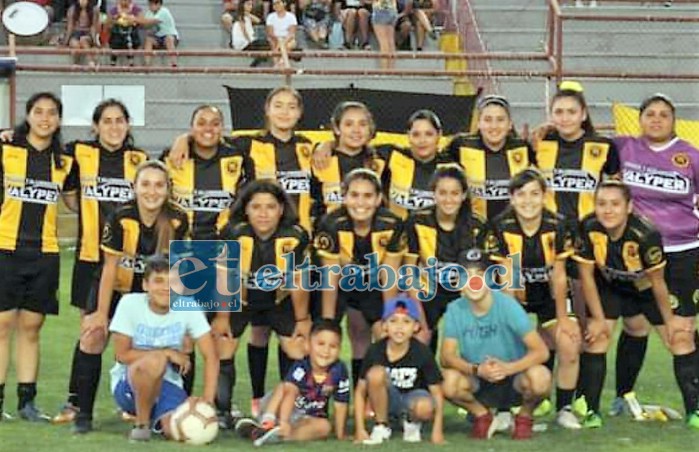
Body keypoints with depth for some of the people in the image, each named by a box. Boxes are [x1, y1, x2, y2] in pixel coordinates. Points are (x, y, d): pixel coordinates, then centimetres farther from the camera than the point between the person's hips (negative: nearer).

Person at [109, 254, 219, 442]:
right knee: (154, 361, -37)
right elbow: (122, 354, -12)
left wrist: (207, 400, -19)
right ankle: (141, 423, -12)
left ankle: (158, 418, 12)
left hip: (167, 383, 3)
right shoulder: (130, 303, -14)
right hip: (127, 383, -3)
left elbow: (210, 356, -9)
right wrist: (167, 353, -17)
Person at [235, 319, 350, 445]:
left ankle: (278, 435, -40)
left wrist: (340, 435, -7)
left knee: (324, 426, -28)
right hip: (281, 411, -3)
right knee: (283, 387, -28)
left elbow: (340, 404, -8)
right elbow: (290, 392, -42)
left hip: (305, 420, 3)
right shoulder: (300, 367, -26)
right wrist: (284, 421, -57)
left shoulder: (339, 371, -17)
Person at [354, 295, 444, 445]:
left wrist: (437, 431, -18)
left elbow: (437, 392, -12)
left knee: (425, 407, -37)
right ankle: (381, 426, -8)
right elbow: (361, 391, -10)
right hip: (387, 399, 1)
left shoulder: (422, 352, -18)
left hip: (413, 398, -1)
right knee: (375, 373, -30)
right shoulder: (375, 351, -16)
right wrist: (360, 429, -15)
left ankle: (412, 423, 2)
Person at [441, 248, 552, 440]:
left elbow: (541, 351, -22)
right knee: (448, 381, -31)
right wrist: (476, 369, -34)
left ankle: (524, 416, 1)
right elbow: (446, 356, -15)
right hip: (478, 383, 2)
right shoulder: (455, 309, -10)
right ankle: (481, 414, 3)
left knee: (540, 377, -34)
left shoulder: (507, 305, -17)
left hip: (514, 378, -2)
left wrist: (507, 368, -39)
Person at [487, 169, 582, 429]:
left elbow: (558, 277, -9)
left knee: (569, 347, -15)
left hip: (549, 295, 1)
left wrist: (563, 318, -5)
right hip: (515, 297, -1)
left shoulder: (556, 227, -15)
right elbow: (507, 278, -15)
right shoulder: (502, 227, -17)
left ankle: (564, 408, 4)